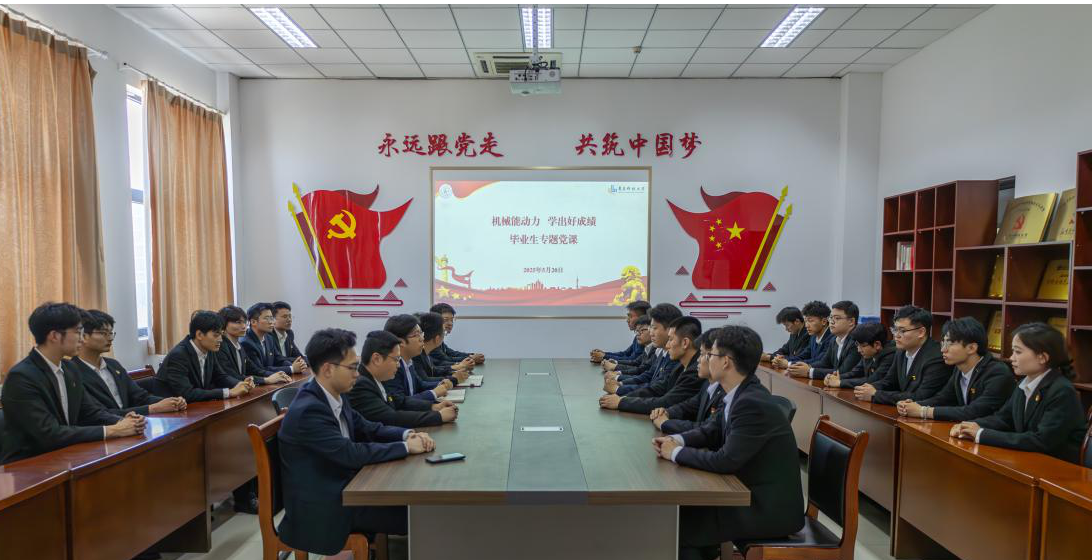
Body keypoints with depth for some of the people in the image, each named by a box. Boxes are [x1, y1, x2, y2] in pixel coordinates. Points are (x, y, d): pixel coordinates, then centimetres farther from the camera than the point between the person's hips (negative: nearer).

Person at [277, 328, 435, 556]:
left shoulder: (334, 396, 2)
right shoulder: (308, 410, -25)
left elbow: (367, 428, 10)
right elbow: (352, 454, -27)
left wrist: (407, 434, -7)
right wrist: (406, 447, -19)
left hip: (341, 487, 8)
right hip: (321, 507, -8)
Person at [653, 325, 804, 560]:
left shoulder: (753, 403, -26)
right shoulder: (741, 394, 3)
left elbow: (725, 461, -28)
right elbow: (711, 431, 14)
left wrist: (677, 452, -14)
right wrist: (676, 440, -3)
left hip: (771, 508, -9)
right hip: (755, 494, 9)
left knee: (679, 526, -10)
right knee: (683, 507, 8)